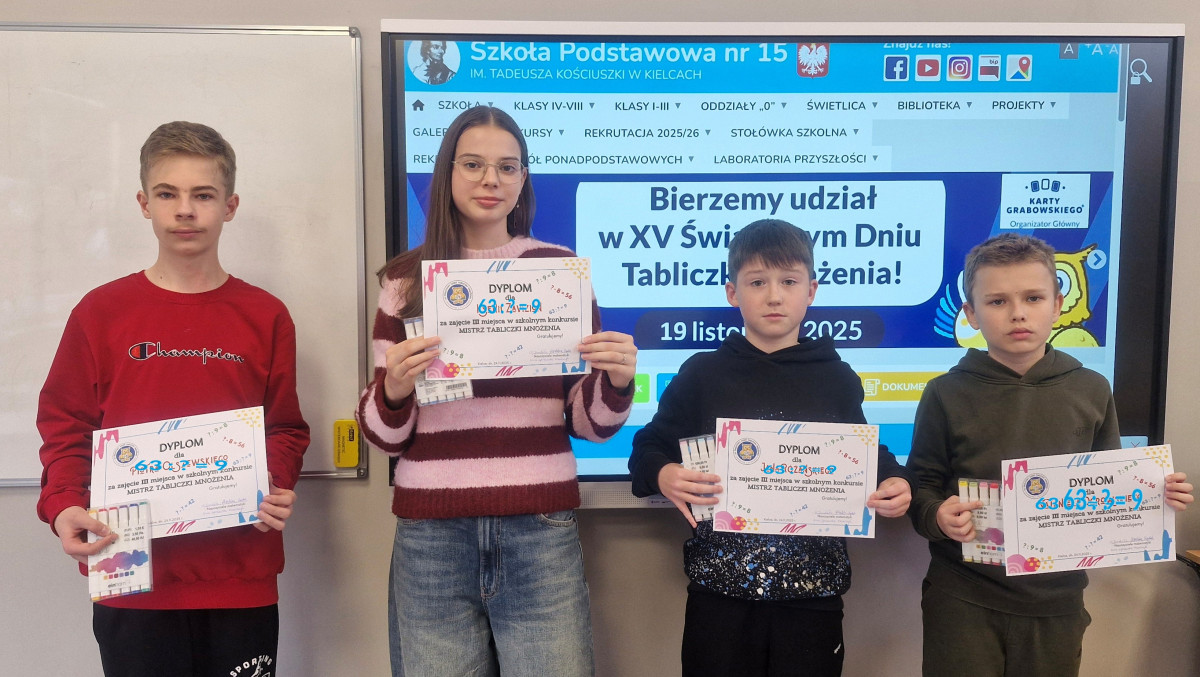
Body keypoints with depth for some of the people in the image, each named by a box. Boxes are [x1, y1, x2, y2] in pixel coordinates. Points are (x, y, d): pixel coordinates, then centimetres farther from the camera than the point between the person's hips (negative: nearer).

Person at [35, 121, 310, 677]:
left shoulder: (266, 317, 3)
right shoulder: (99, 312, 3)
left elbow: (285, 430, 7)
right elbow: (65, 428, 5)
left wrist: (277, 488, -11)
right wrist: (64, 506, -12)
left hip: (241, 581, 1)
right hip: (130, 582, 0)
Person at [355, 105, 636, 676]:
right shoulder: (406, 279, 5)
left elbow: (588, 424, 8)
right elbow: (383, 436, 7)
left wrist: (616, 382, -13)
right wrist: (393, 389, -14)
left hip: (541, 536, 0)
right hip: (431, 541, 1)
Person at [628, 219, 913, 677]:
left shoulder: (836, 378, 6)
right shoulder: (703, 374, 3)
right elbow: (649, 449, 7)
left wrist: (893, 484, -3)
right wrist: (663, 476, -14)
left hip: (813, 588, 1)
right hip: (720, 586, 0)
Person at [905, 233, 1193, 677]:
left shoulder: (1091, 391, 4)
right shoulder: (947, 395, -4)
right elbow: (922, 486, -1)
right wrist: (938, 516, -21)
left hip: (1056, 603, 2)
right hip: (963, 602, -2)